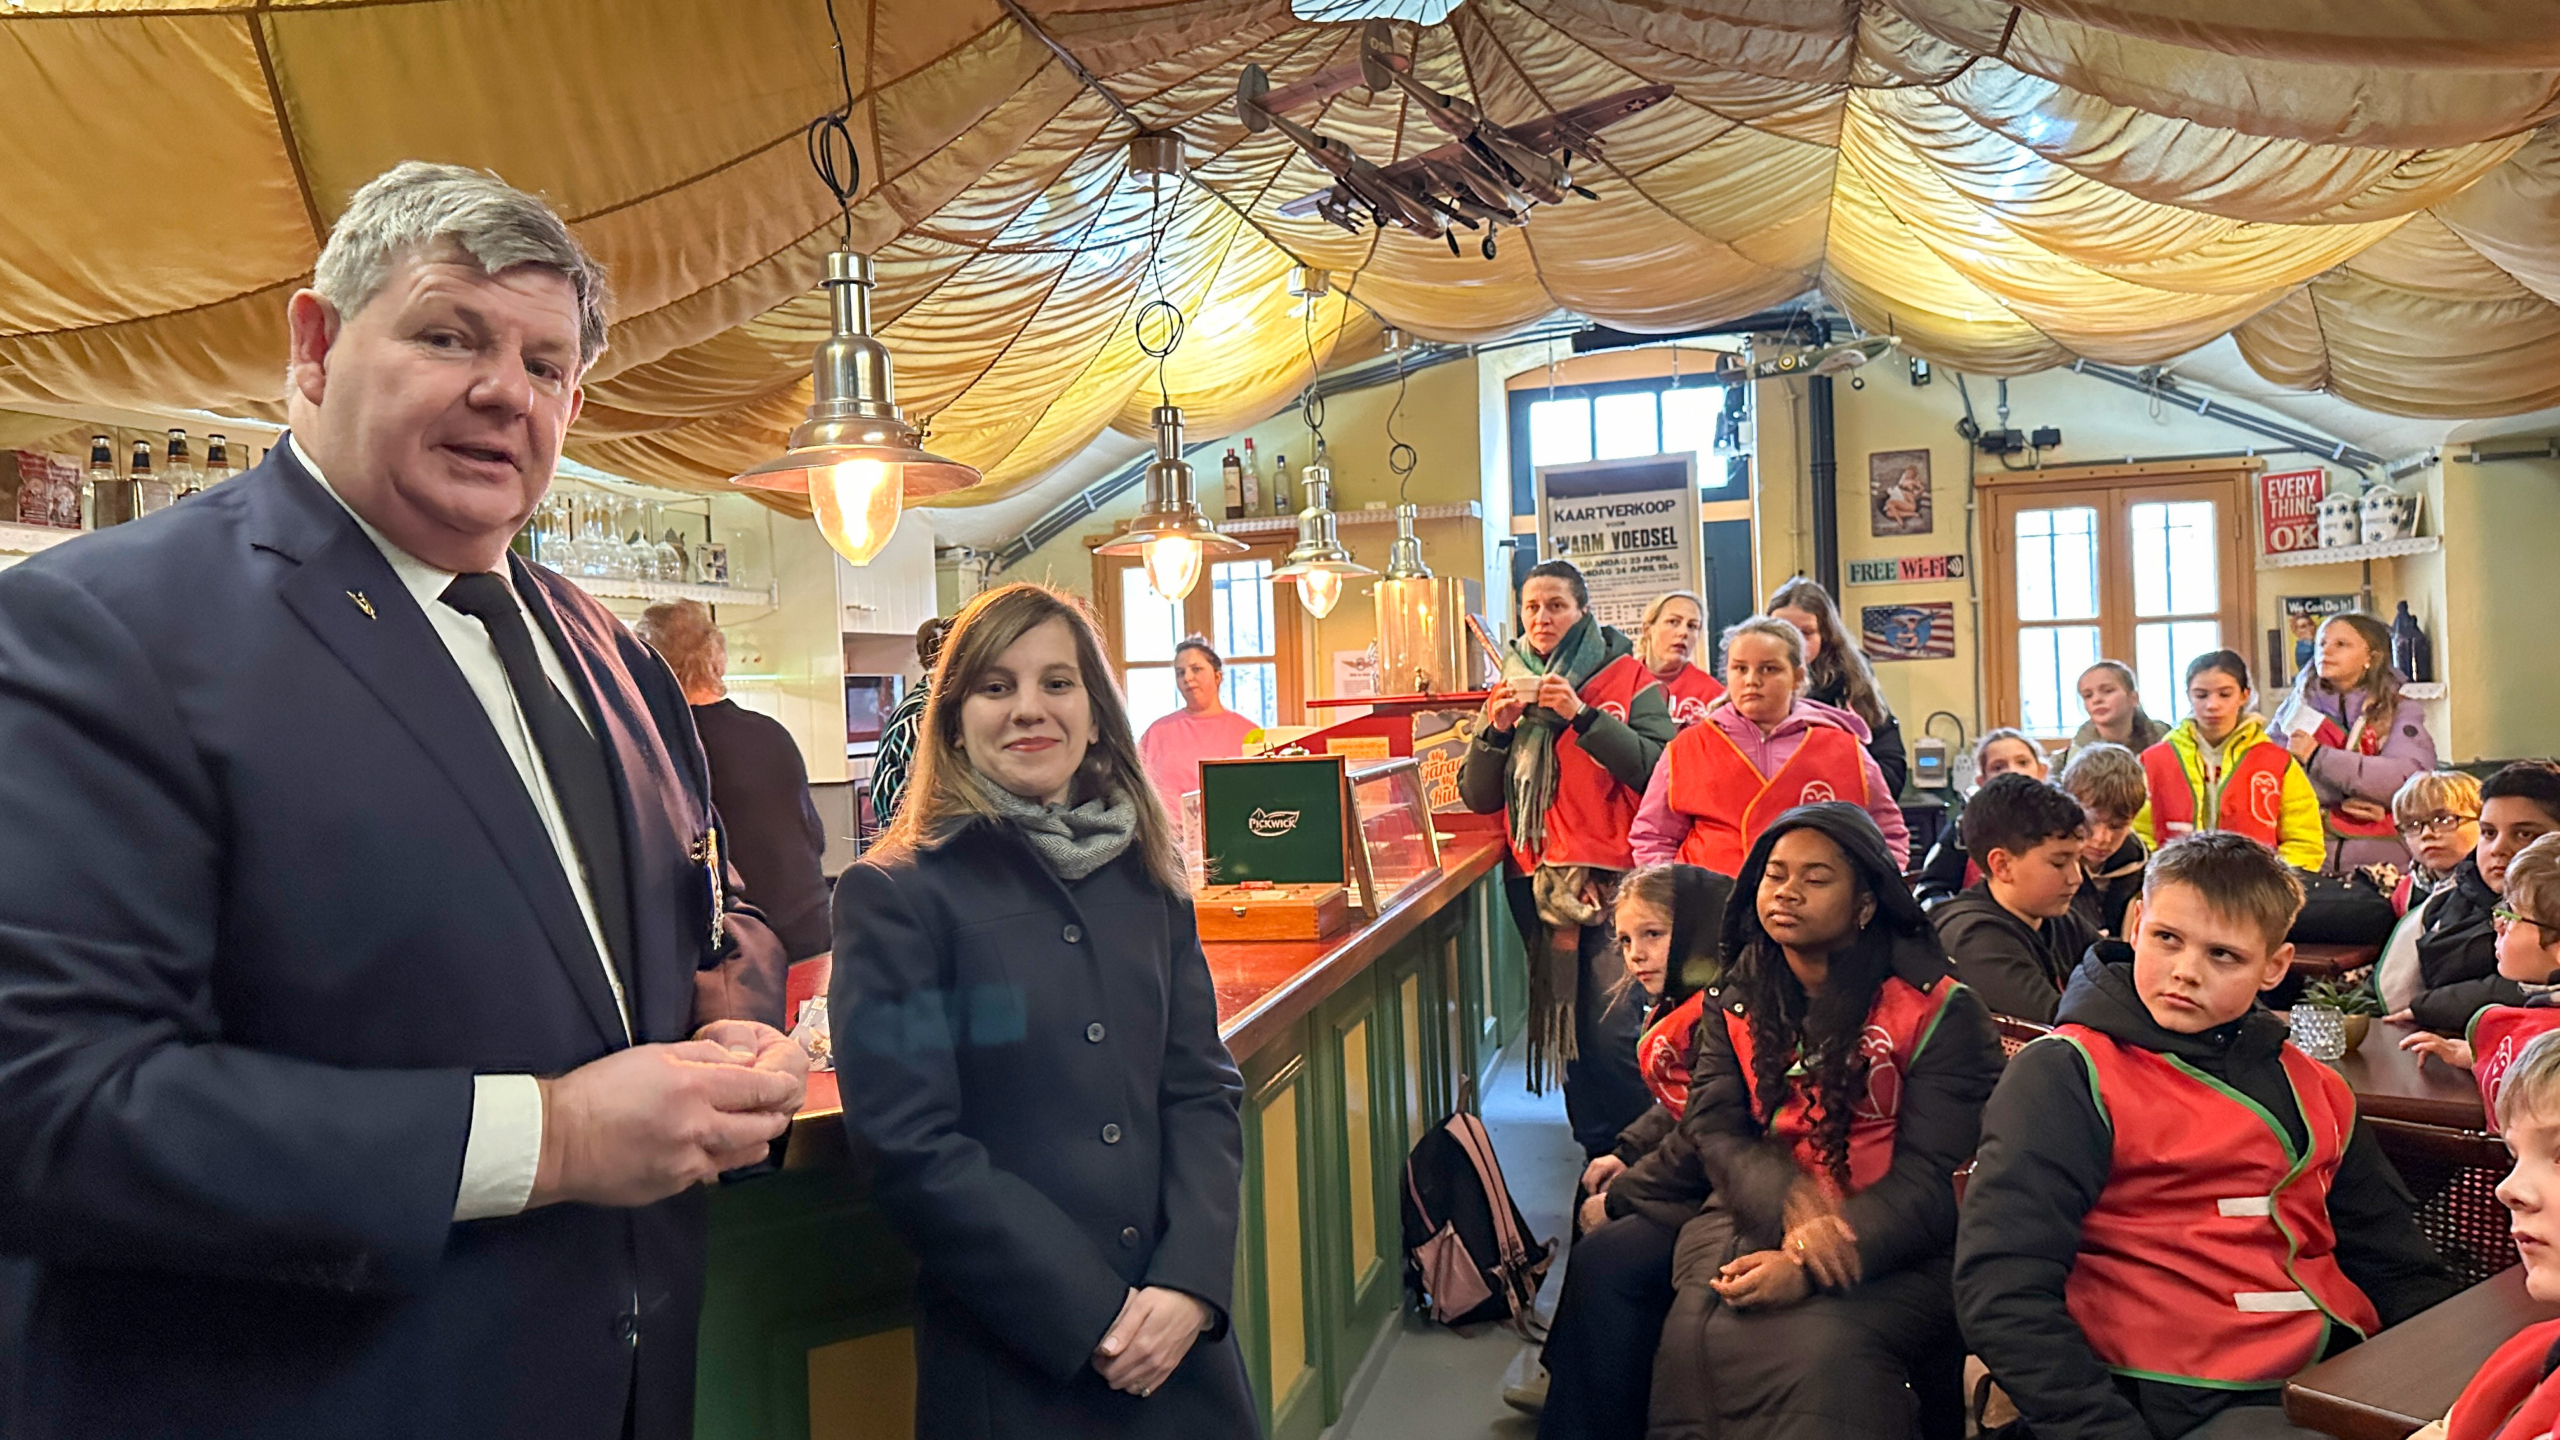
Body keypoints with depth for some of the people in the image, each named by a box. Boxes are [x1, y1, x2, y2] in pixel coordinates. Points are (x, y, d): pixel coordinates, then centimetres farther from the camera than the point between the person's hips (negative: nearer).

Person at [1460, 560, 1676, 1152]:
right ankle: (1596, 1152, 20)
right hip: (1536, 879, 4)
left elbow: (1659, 768, -11)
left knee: (1611, 1030, -13)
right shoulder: (1508, 689, 14)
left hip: (1611, 879, -4)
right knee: (1565, 1024, 8)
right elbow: (1476, 796, 9)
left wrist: (1582, 715, -17)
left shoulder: (1627, 677, 3)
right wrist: (1494, 730, -7)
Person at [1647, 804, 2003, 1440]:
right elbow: (1713, 1129, 2)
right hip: (1756, 1214, 3)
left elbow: (1934, 1177, -10)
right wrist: (1787, 1202, -22)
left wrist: (1808, 1270, -22)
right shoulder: (1736, 999, 11)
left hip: (1891, 1241, -3)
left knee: (1824, 1350, -32)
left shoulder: (1936, 1010, -3)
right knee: (1698, 1335, -25)